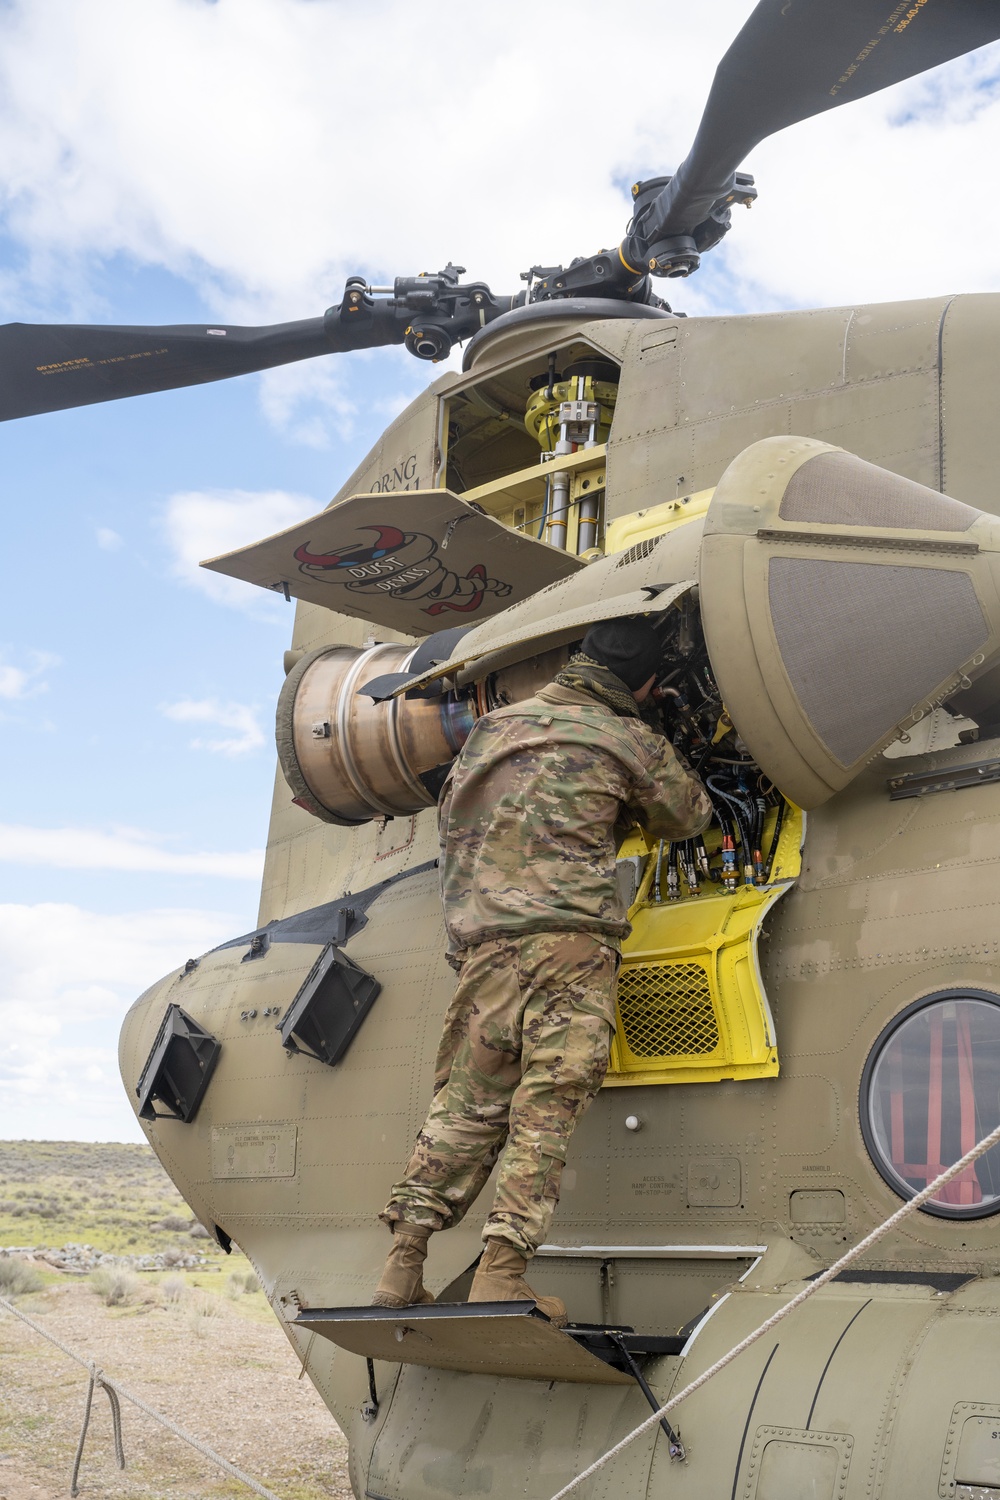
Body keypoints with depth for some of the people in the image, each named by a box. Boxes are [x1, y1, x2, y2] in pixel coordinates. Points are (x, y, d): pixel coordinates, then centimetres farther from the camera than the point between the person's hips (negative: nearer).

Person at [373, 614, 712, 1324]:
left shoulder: (495, 726, 20)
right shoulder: (630, 741, 7)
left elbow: (454, 825, 29)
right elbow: (687, 815, 23)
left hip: (483, 943, 5)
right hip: (568, 938, -5)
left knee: (465, 1106, 9)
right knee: (546, 1109, -5)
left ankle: (404, 1266, 6)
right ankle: (500, 1273, -11)